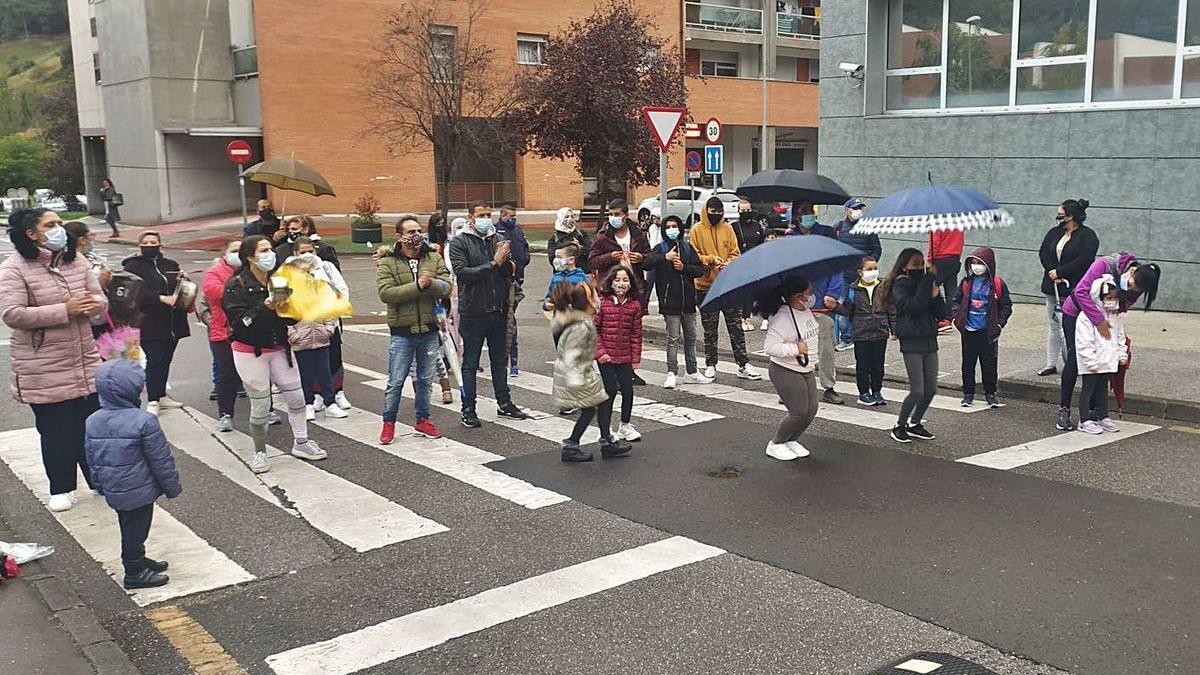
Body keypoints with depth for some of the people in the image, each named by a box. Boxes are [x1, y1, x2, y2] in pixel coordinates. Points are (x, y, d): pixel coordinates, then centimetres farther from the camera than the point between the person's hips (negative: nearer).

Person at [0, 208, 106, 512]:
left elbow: (100, 299, 11)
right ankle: (61, 489, 22)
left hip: (85, 362, 5)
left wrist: (92, 304, -15)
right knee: (56, 430, 4)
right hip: (43, 370, -5)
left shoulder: (75, 261, 7)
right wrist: (64, 310, -25)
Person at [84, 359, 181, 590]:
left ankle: (138, 560, 39)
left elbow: (92, 459, 9)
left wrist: (101, 485, 23)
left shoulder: (93, 421, -2)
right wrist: (173, 486, -2)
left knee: (129, 527, 22)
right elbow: (161, 460, -15)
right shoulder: (144, 421, -22)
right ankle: (134, 573, 18)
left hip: (113, 491, 7)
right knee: (136, 529, 7)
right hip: (139, 491, -7)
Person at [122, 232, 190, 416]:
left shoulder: (170, 265, 15)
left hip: (172, 323, 5)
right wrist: (161, 298, -27)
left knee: (165, 360, 12)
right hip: (150, 323, -5)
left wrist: (182, 280, -1)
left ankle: (161, 395, 23)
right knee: (154, 361, -8)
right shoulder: (133, 266, -3)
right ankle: (152, 401, -2)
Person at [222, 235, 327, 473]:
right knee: (260, 405, 0)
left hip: (280, 348, 5)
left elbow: (293, 318, 8)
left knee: (296, 397, 6)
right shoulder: (236, 286, -12)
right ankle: (259, 453, 17)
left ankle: (301, 442, 24)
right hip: (250, 352, -5)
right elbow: (239, 322, -21)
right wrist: (264, 308, -29)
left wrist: (286, 308, -14)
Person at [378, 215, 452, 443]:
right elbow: (385, 293, -18)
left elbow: (446, 288, -4)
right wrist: (417, 285, -22)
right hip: (402, 332, -3)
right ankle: (389, 422, 16)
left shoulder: (434, 259, 6)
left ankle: (423, 420, 27)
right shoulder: (388, 263, -4)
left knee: (425, 380, 14)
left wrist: (431, 283, -24)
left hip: (429, 331, 3)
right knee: (395, 381, 2)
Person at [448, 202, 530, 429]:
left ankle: (504, 404, 29)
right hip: (473, 313, -5)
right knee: (470, 363, 4)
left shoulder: (499, 240, 9)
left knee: (500, 360, 17)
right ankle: (468, 410, 11)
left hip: (498, 311, 5)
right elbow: (462, 272, -17)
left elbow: (511, 271, 6)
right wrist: (493, 264, -20)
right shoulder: (459, 243, -5)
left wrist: (505, 261, -16)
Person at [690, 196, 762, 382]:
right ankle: (710, 365, 19)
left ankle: (743, 366, 8)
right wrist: (711, 259, -18)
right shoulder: (697, 230, -2)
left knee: (736, 326, 3)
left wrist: (728, 263, -14)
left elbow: (735, 253, 6)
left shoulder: (728, 229, 6)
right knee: (710, 329, 8)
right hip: (706, 286, -2)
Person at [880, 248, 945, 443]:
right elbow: (914, 306, -24)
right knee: (917, 391, -8)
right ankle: (899, 427, 9)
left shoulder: (925, 283, 11)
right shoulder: (900, 285, -6)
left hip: (930, 341, 7)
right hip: (911, 342, -6)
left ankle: (914, 424, 25)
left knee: (931, 389, 9)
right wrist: (926, 283, -19)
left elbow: (942, 314, 7)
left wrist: (936, 295, -10)